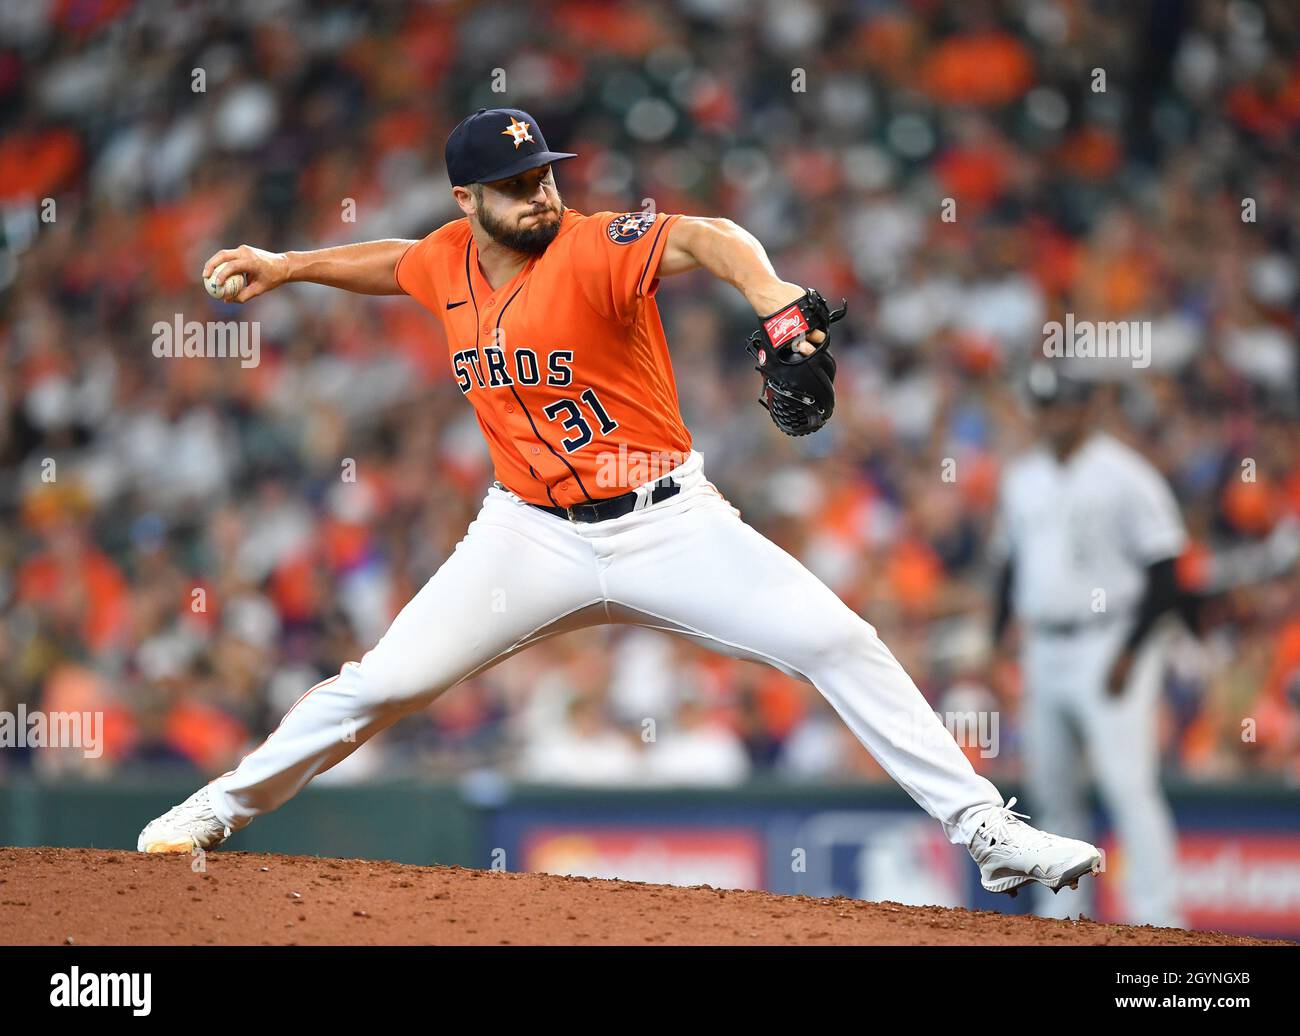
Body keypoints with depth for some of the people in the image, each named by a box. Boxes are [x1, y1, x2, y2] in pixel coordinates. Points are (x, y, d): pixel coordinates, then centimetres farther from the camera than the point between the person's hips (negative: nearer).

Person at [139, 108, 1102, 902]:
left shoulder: (592, 249, -19)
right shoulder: (451, 261, 0)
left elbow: (703, 239, -39)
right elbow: (397, 261, 26)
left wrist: (773, 298, -59)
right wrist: (286, 266, 26)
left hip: (666, 524, -4)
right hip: (534, 537, 4)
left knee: (840, 644, -15)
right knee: (379, 684, -1)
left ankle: (983, 828, -8)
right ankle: (218, 809, 18)